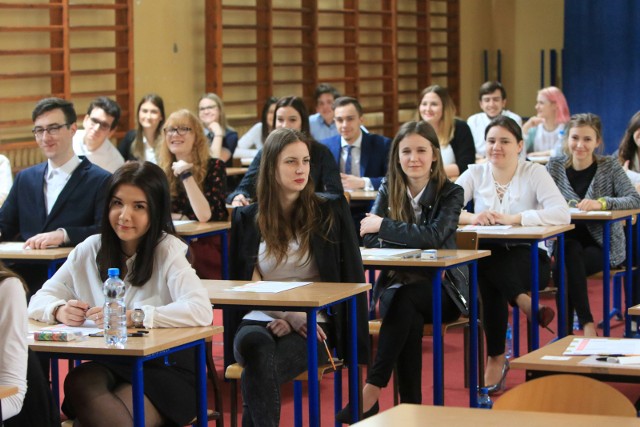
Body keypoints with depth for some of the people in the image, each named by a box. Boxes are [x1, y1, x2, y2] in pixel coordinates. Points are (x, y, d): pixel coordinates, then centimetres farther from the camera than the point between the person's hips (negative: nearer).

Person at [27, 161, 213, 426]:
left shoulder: (168, 250, -7)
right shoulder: (89, 250, 7)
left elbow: (201, 311, -23)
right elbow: (39, 300, 8)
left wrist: (131, 317, -30)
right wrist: (60, 310, -17)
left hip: (165, 368, -4)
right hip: (106, 366, 4)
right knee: (77, 383, -30)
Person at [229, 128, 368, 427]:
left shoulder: (331, 211, 9)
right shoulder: (247, 218, 13)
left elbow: (350, 278, 6)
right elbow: (245, 282, 9)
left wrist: (295, 317, -4)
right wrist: (287, 315, -8)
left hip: (312, 324, -2)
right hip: (261, 319, 2)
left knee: (257, 373, -34)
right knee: (253, 343, -38)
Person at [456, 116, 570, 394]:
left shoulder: (535, 173, -1)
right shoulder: (475, 174, 6)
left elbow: (562, 214, -17)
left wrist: (514, 218, -24)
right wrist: (471, 218, -25)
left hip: (528, 258, -2)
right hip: (487, 261, 2)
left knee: (491, 278, -33)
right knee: (487, 275, -35)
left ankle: (497, 359, -23)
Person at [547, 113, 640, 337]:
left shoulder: (610, 166, -1)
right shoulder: (555, 166, 6)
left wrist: (602, 203, -28)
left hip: (603, 244, -2)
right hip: (566, 241, 2)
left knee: (569, 261, -32)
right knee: (571, 251, -34)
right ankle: (587, 324, -31)